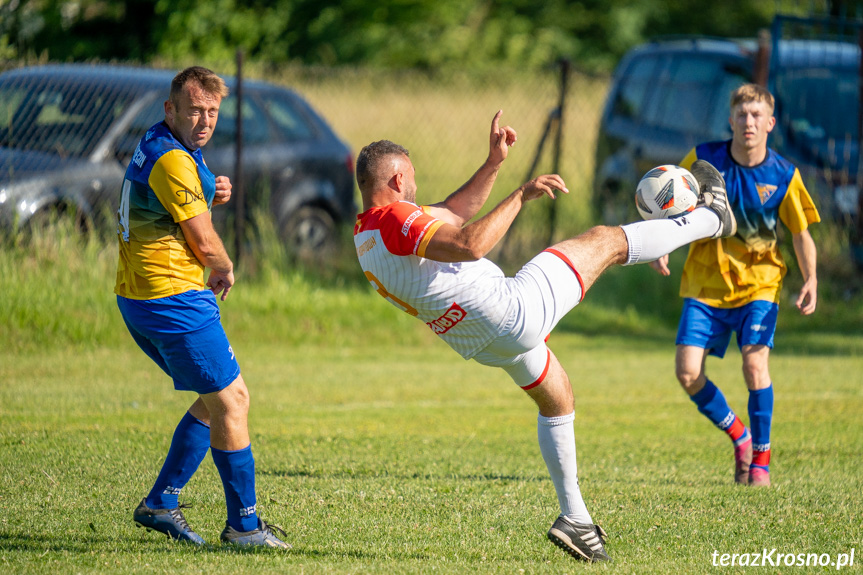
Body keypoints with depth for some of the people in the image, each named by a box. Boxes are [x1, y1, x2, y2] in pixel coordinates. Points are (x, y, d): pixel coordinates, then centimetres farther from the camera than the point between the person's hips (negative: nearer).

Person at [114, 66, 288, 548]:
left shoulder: (158, 148, 15)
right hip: (172, 296, -11)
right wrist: (226, 270, 6)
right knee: (230, 401, -5)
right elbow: (204, 244, -16)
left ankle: (161, 503, 17)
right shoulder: (172, 160, -18)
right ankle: (244, 524, 0)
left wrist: (213, 194, 8)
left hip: (139, 299, 11)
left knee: (223, 399, 17)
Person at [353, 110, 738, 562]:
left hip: (486, 345, 10)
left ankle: (575, 520, 27)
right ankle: (708, 218, 27)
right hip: (514, 309, -10)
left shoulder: (365, 235, 8)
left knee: (557, 402, 29)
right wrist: (520, 197, -28)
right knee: (604, 241, 7)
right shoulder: (395, 220, -23)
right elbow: (469, 244, -38)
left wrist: (493, 163, 12)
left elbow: (453, 213, 18)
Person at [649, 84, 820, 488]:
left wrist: (810, 280, -13)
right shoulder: (703, 159, -8)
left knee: (755, 363, -21)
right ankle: (739, 437, 16)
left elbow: (801, 233, 2)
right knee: (687, 372, -10)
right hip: (705, 283, 2)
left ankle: (761, 458, -2)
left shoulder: (783, 176, -8)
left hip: (758, 283, -1)